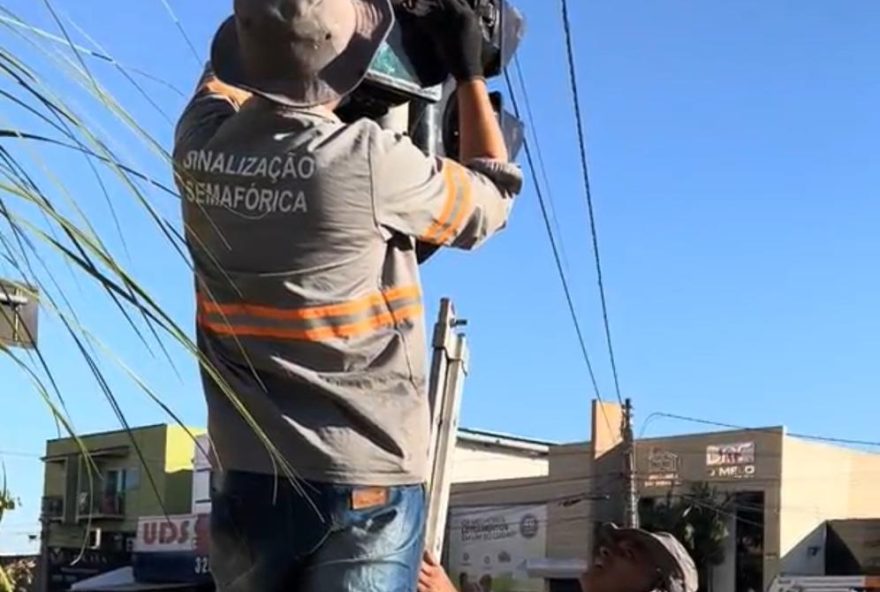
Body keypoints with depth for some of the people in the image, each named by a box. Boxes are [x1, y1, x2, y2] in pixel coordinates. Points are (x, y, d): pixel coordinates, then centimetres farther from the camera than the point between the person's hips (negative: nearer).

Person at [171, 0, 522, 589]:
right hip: (364, 482, -5)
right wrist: (469, 70, 14)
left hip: (245, 479, 5)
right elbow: (492, 197, 5)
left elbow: (229, 64, 23)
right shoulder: (371, 162, -16)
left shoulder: (197, 145, -2)